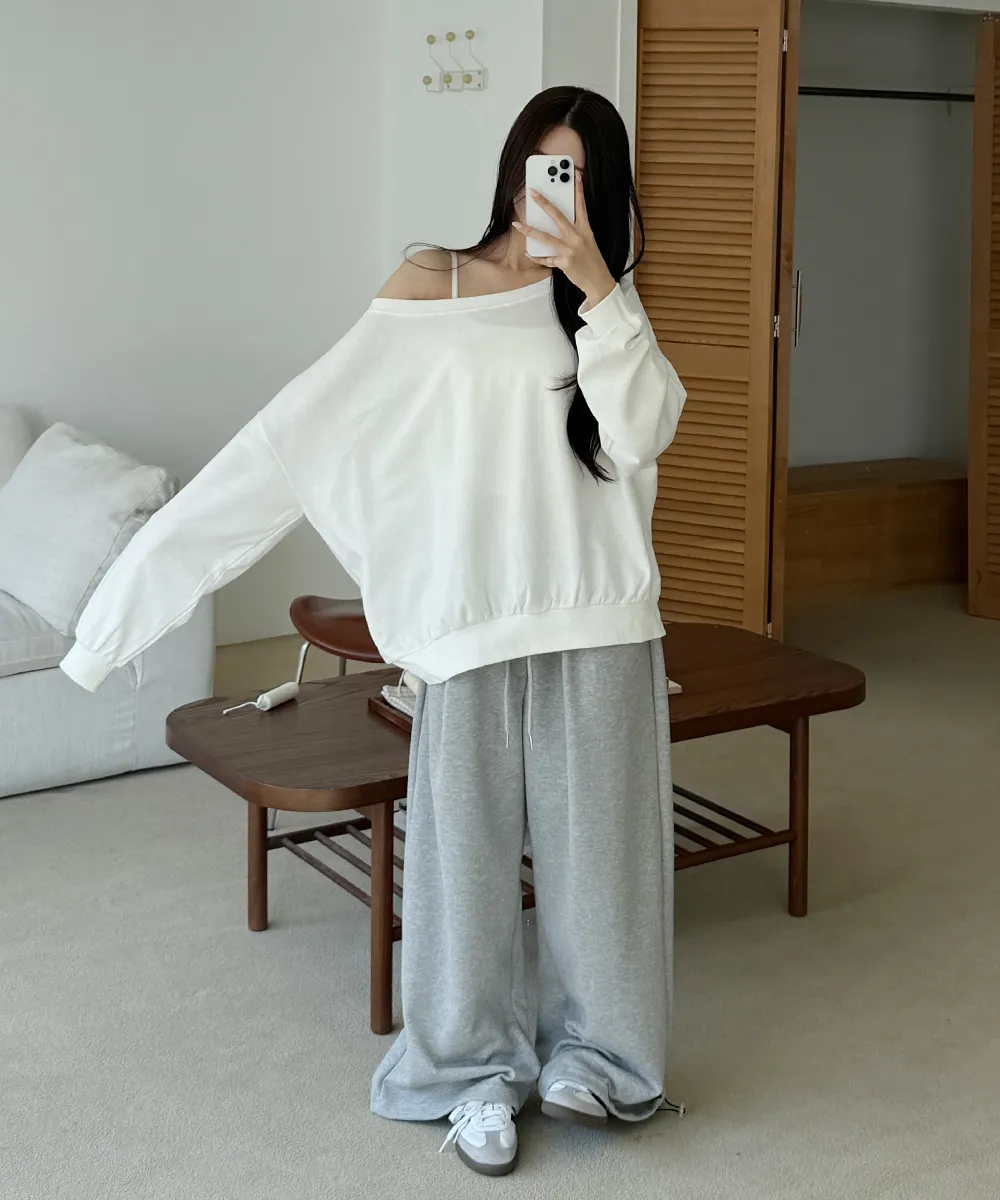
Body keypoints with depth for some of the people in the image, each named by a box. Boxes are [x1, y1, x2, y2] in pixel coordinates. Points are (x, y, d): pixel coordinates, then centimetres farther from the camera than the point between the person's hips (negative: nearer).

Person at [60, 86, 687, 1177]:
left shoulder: (606, 305, 9)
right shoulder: (429, 288, 2)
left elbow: (642, 430, -8)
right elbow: (307, 426, -2)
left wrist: (597, 285, -15)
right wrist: (173, 545, -7)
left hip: (596, 620, 2)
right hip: (469, 621, -1)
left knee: (593, 840, 8)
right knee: (464, 843, 5)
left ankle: (597, 1053, 27)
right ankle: (480, 1068, 23)